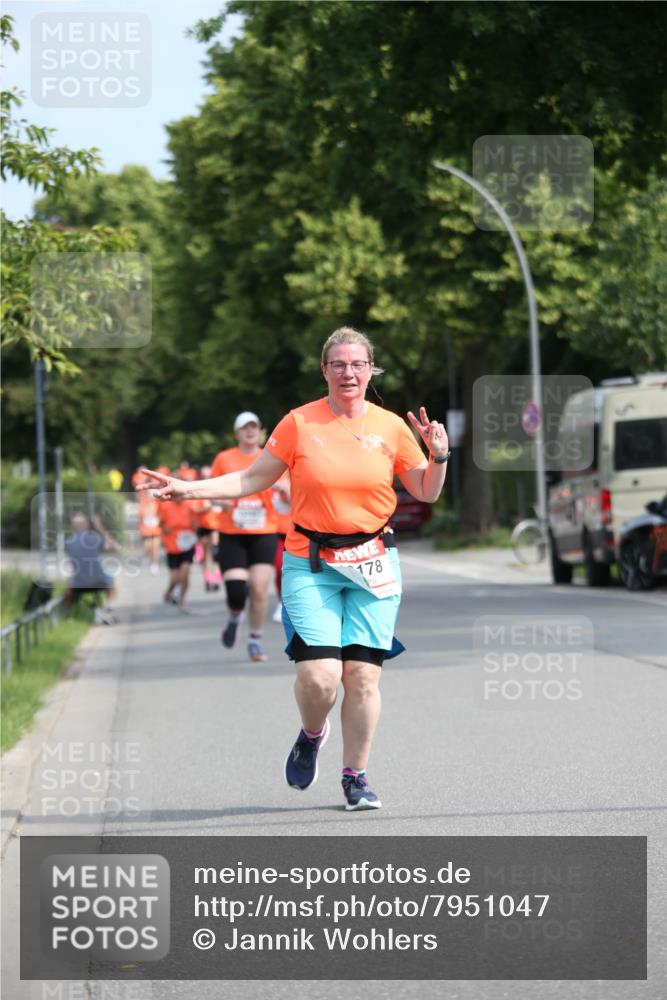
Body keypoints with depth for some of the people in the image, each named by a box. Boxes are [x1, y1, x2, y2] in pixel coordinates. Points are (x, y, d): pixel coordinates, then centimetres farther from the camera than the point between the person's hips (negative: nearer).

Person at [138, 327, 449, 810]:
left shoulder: (391, 427, 4)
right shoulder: (299, 423, 1)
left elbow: (427, 493, 12)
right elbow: (253, 479, 8)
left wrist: (439, 456, -7)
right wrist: (187, 489, 1)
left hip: (372, 565, 1)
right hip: (310, 565, -1)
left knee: (363, 674, -4)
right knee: (318, 676, -14)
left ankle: (356, 776, 12)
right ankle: (312, 735, 20)